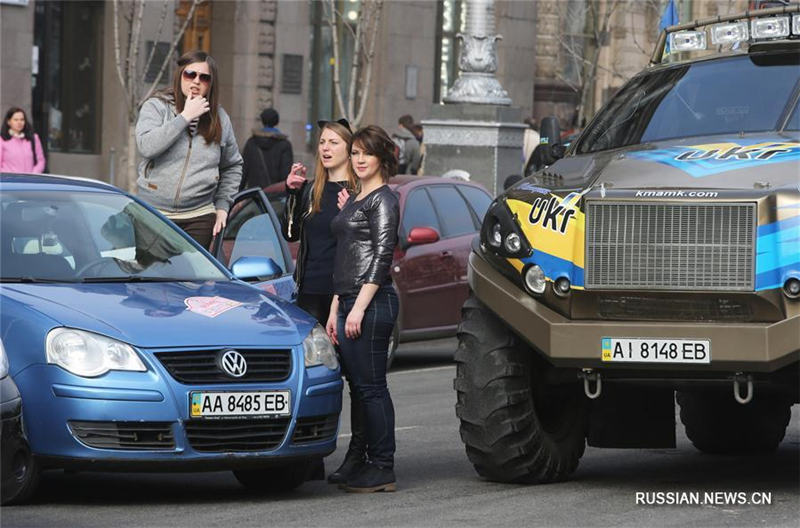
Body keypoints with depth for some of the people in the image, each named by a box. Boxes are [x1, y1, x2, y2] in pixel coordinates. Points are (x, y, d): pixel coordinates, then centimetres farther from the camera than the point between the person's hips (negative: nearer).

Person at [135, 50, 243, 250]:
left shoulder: (220, 119, 11)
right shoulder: (156, 107, 1)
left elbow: (233, 166, 24)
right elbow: (146, 146, -18)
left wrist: (222, 206, 13)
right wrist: (184, 117, -15)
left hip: (199, 218, 2)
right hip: (154, 215, -2)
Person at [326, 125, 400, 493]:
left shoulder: (383, 200, -8)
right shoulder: (353, 201, 20)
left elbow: (381, 257, -15)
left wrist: (359, 308, -19)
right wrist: (335, 309, 19)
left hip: (372, 302, -9)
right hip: (348, 302, 9)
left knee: (371, 386, -8)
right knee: (357, 386, 10)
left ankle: (382, 470, -6)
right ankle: (357, 463, 14)